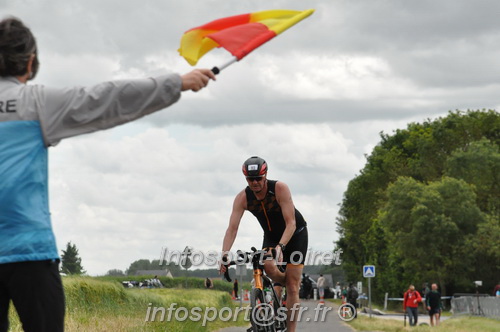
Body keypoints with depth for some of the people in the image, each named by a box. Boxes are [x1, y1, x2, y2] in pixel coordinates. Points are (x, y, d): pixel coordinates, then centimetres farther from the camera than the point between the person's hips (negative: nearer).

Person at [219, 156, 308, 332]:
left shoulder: (280, 188, -29)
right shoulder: (242, 197, -19)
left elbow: (291, 224, -33)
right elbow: (232, 228, -25)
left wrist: (280, 247, -48)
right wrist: (224, 255, -39)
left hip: (295, 234, -3)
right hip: (271, 236, 3)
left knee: (292, 286, -11)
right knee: (268, 267, -29)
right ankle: (285, 284, 5)